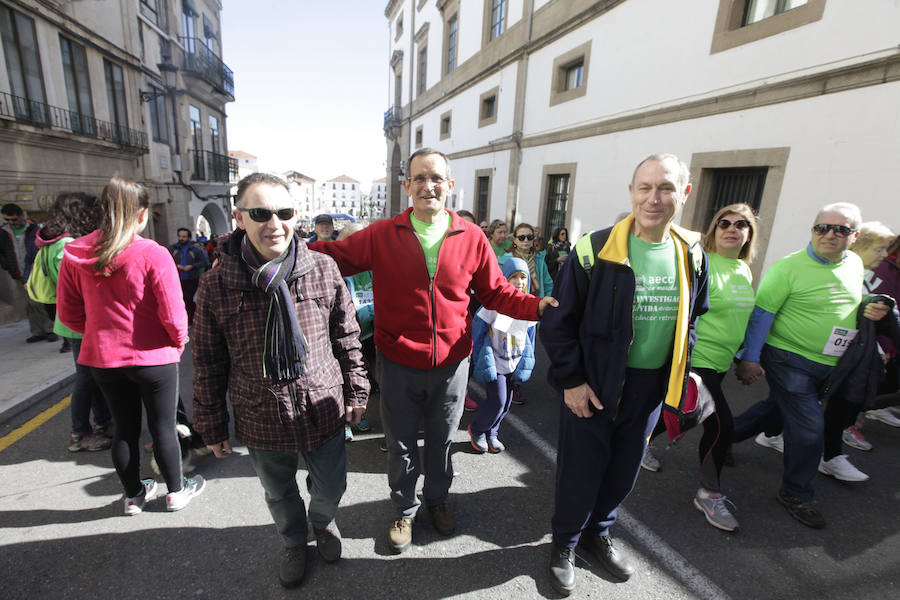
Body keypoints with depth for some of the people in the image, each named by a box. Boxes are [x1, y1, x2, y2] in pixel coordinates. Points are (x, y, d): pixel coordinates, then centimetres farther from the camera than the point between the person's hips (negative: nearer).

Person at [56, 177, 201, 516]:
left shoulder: (75, 255, -3)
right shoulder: (153, 255, -18)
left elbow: (68, 314, 4)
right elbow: (173, 315, -17)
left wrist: (102, 334, 17)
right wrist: (178, 344, 1)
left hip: (102, 358, 5)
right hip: (153, 357, -4)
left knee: (125, 428, 19)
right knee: (163, 426, 11)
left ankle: (134, 495, 36)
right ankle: (176, 491, 29)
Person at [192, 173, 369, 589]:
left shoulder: (323, 269, -11)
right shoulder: (216, 286, -12)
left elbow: (347, 337, -2)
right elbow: (208, 363, -2)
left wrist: (356, 391, 2)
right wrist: (212, 427, 4)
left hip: (323, 410, 0)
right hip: (261, 421, 1)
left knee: (330, 487, 20)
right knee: (279, 495, 25)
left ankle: (323, 521, 57)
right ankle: (293, 543, 57)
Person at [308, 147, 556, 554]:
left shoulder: (471, 238, -4)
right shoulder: (381, 235, -7)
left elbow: (496, 292, 1)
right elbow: (333, 257, -1)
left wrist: (537, 306, -14)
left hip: (452, 364, 1)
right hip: (398, 366, -1)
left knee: (441, 440, 23)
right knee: (400, 445, 18)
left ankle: (437, 498, 53)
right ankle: (404, 509, 47)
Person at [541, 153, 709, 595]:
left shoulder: (692, 256, 1)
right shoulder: (596, 250, -16)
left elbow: (690, 323, 14)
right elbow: (558, 322, -12)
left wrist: (681, 377, 10)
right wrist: (570, 380, -14)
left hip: (651, 388, 5)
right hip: (593, 386, -5)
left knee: (623, 470, 21)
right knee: (580, 471, 10)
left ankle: (597, 531, 48)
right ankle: (565, 542, 38)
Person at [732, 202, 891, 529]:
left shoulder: (854, 264, 6)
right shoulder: (789, 267, -16)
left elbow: (851, 301, 24)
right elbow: (762, 313, -16)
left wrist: (874, 310, 1)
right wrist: (749, 358, -18)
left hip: (826, 364, 7)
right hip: (788, 358, -7)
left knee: (777, 408, 18)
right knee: (809, 427, -4)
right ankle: (796, 494, 15)